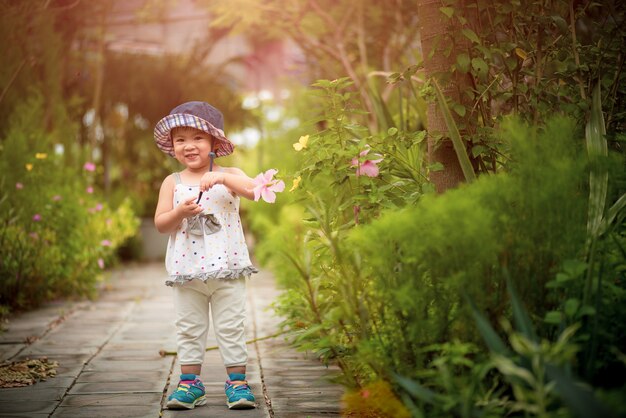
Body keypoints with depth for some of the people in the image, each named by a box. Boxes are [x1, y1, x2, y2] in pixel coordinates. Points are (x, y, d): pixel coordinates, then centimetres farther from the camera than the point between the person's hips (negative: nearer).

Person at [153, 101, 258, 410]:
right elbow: (160, 224, 1)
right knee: (189, 329, 8)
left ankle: (237, 382, 11)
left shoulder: (228, 175, 1)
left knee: (231, 328, 3)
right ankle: (190, 384, 18)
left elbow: (252, 190, -18)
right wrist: (180, 212, -18)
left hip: (227, 268, -2)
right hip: (187, 270, 2)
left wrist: (221, 177, -30)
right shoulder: (172, 182, 5)